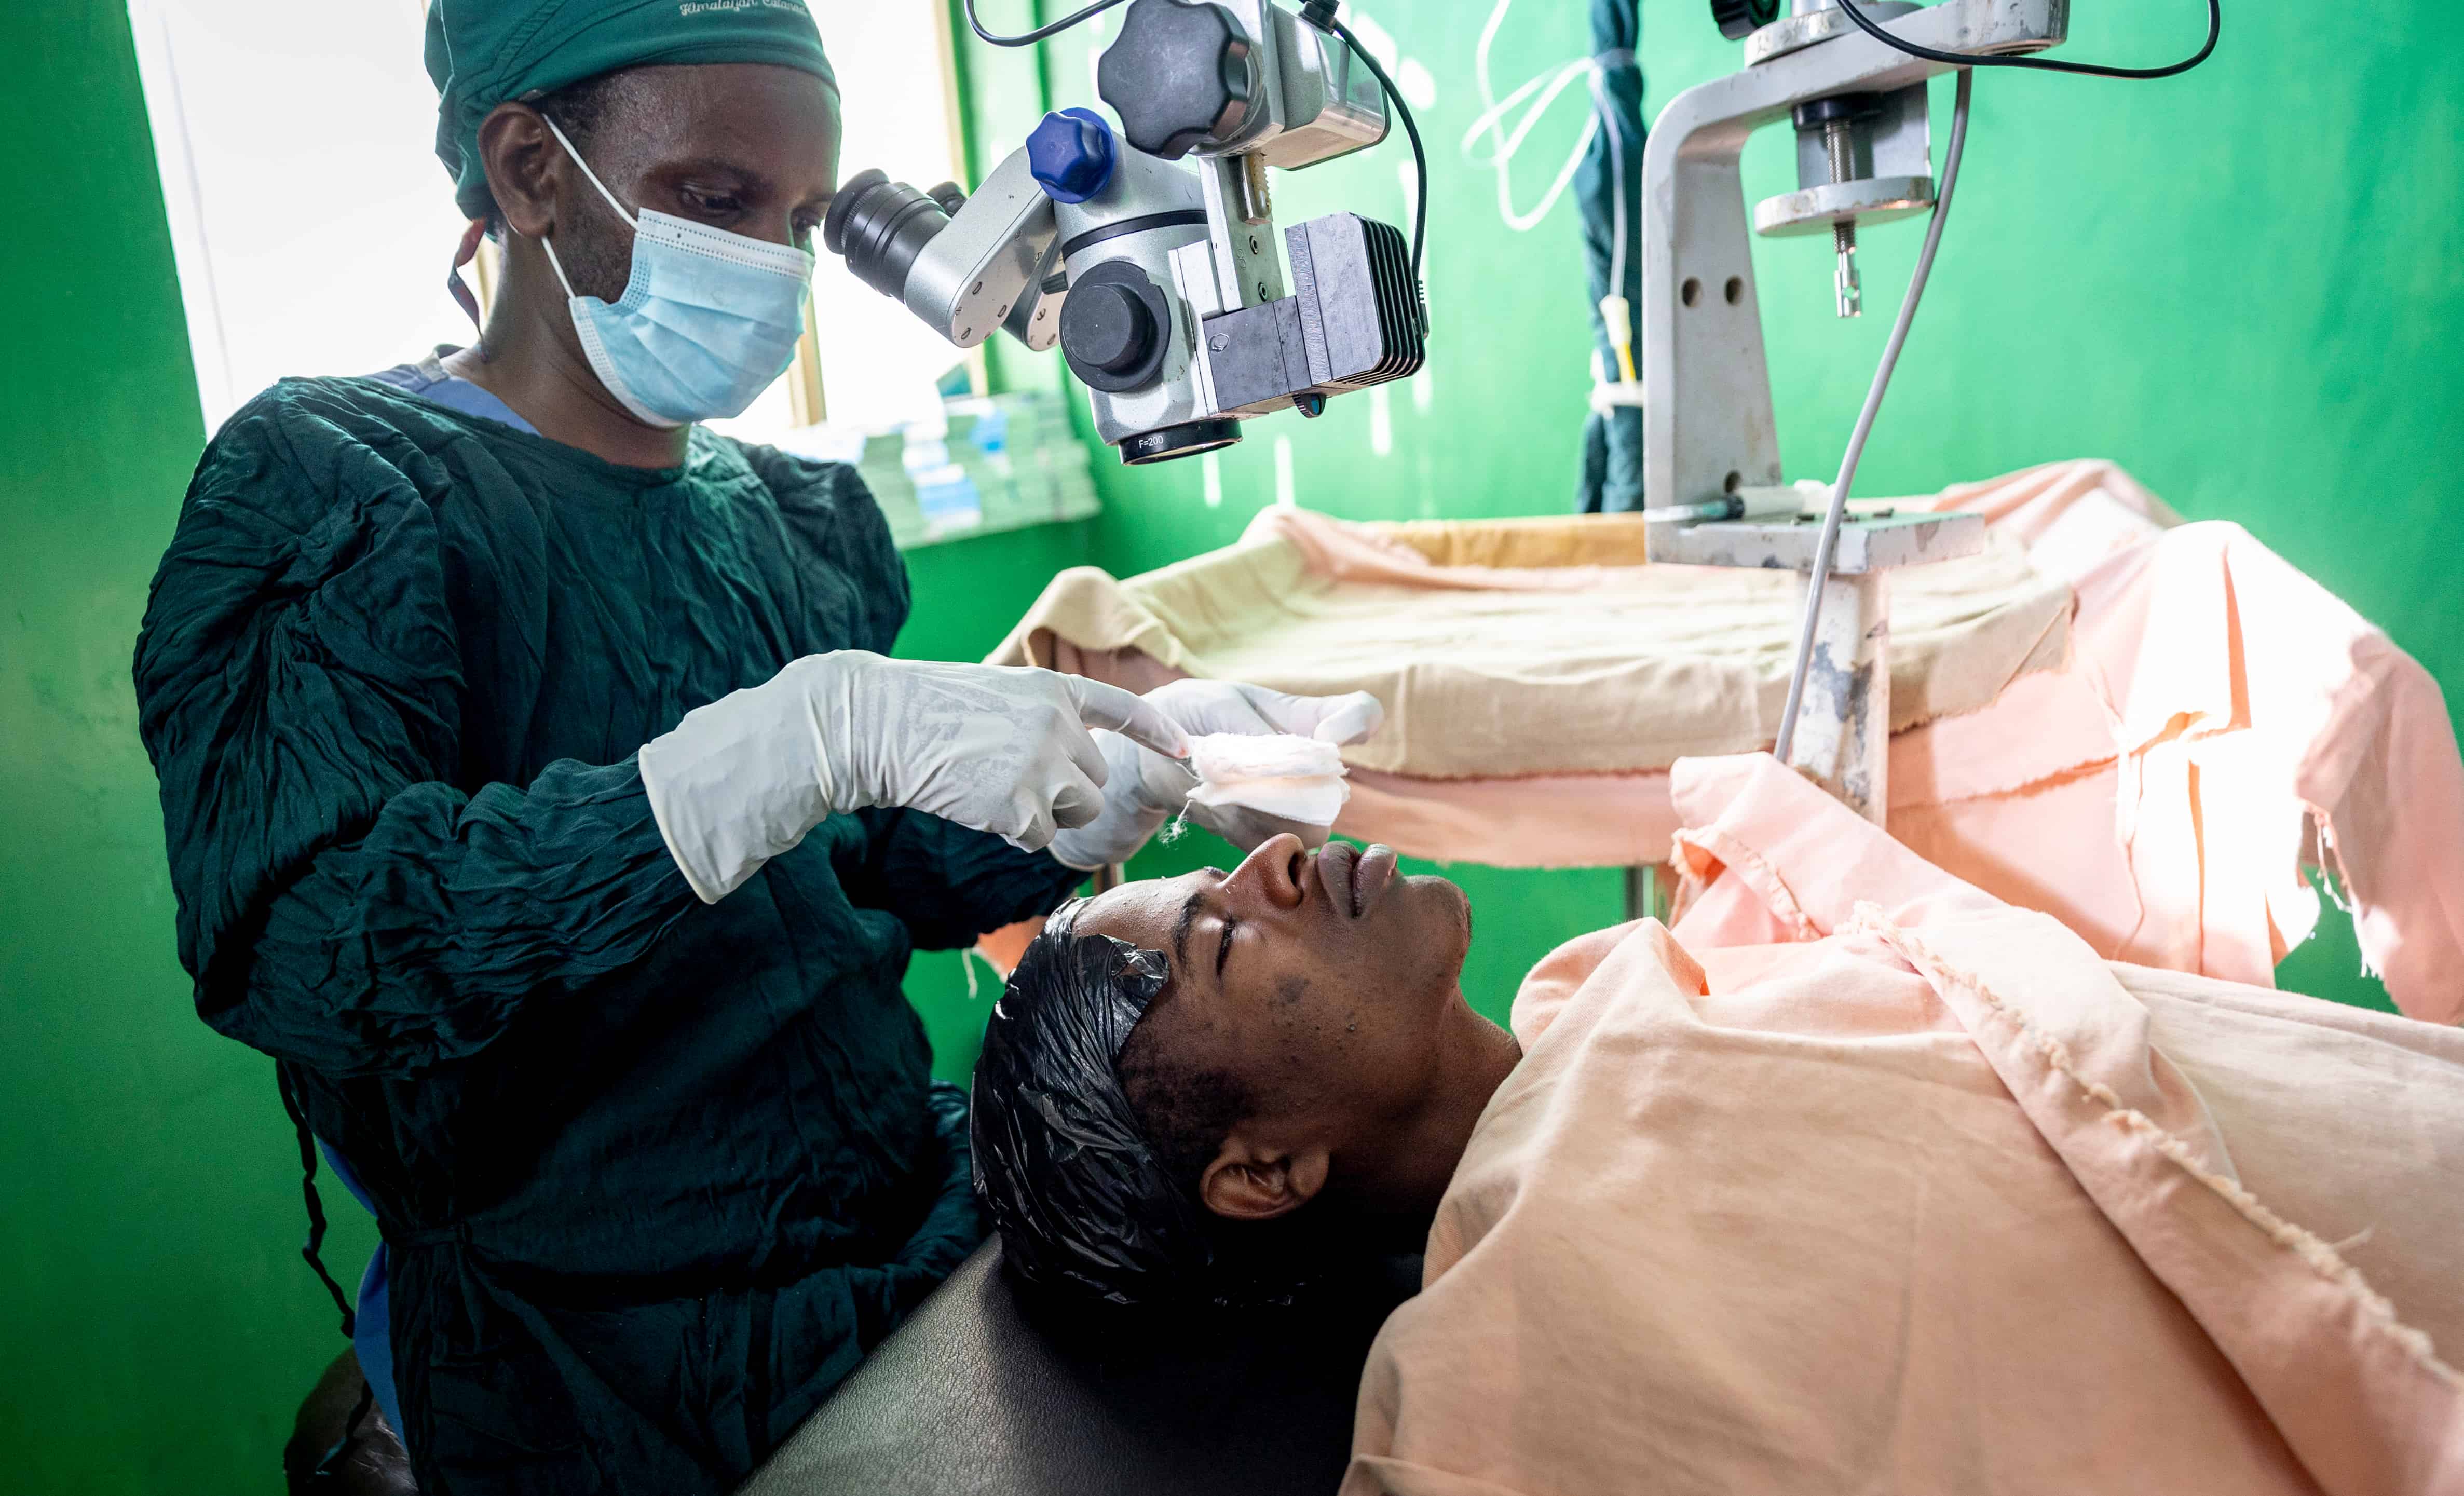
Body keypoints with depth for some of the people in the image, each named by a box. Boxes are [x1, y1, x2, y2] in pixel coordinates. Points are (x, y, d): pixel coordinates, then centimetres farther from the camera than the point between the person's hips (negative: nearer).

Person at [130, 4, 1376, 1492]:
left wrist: (1131, 763, -3)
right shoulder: (327, 486, -6)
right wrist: (820, 730, -27)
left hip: (920, 1224, 5)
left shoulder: (801, 517, 9)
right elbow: (289, 948, -21)